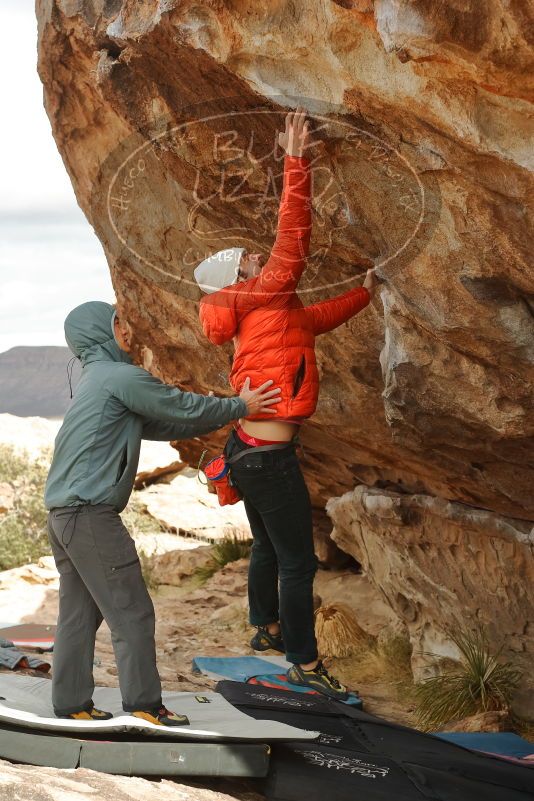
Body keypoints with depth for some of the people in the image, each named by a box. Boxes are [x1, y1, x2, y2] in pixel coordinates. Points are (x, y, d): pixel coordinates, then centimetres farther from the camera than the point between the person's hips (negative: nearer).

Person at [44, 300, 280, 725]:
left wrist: (224, 417, 24)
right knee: (132, 613, -3)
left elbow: (163, 425, 23)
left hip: (64, 514, 10)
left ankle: (72, 704, 15)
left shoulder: (97, 381, 21)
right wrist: (239, 407, 10)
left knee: (79, 614, 12)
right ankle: (145, 704, 1)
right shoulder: (122, 377, -10)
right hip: (92, 514, -10)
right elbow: (183, 407, -4)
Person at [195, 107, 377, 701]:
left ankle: (266, 628, 43)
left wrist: (364, 291, 36)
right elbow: (293, 235, -19)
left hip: (248, 448, 10)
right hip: (270, 456, -10)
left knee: (268, 546, 26)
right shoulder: (269, 294, -11)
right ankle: (305, 664, 3)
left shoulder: (269, 311, 15)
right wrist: (296, 161, -17)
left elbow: (319, 319, 30)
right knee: (298, 561, -4)